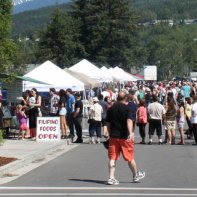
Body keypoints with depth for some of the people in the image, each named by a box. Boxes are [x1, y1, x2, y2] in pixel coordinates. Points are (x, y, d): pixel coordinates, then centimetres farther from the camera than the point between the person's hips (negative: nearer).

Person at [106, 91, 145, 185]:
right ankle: (136, 175, 27)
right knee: (130, 157, 10)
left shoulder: (111, 109, 7)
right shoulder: (127, 108, -7)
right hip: (124, 136, -4)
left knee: (112, 158, 3)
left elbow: (108, 123, 13)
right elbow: (129, 121, -21)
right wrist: (131, 133, -31)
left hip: (113, 136, 4)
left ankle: (111, 178, -5)